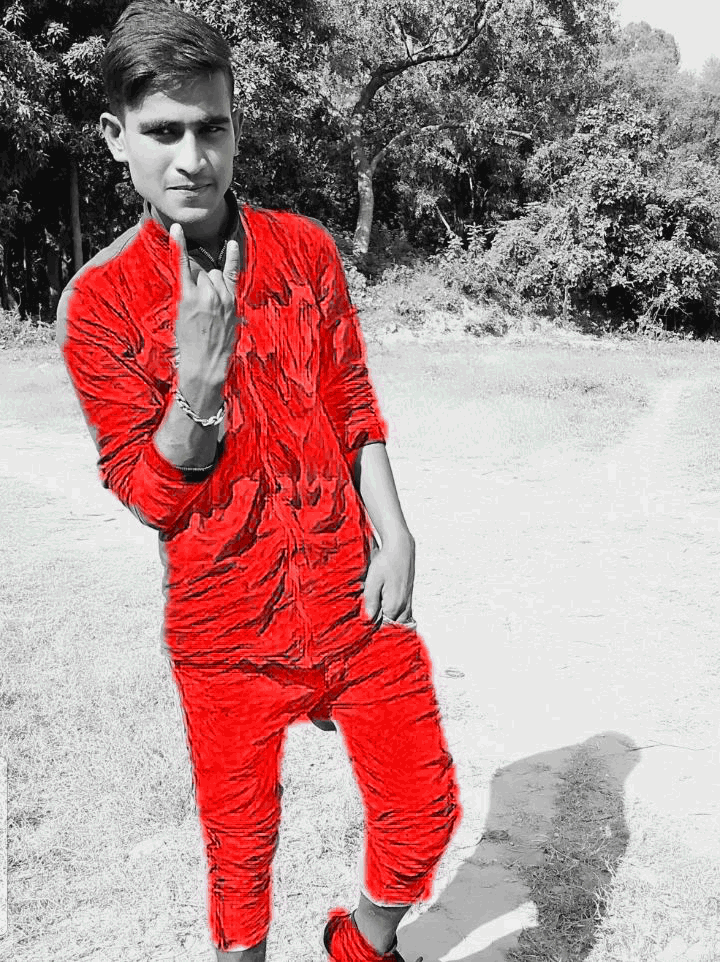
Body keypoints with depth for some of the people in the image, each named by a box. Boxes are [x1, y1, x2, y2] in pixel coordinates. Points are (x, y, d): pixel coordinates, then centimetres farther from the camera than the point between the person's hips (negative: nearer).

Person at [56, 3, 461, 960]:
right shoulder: (100, 299, -8)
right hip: (226, 632, -2)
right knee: (240, 844, 13)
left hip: (357, 600, 3)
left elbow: (355, 409, 8)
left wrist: (394, 534, -3)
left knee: (424, 812, 12)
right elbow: (150, 496, -7)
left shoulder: (306, 248, 2)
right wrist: (196, 386, -24)